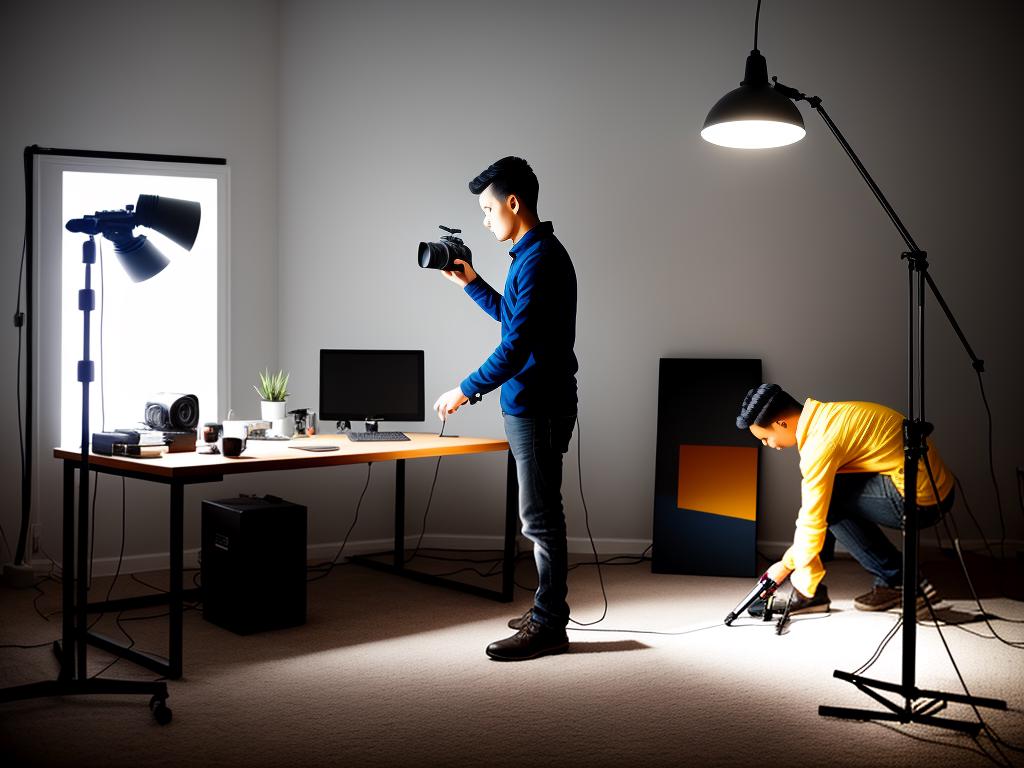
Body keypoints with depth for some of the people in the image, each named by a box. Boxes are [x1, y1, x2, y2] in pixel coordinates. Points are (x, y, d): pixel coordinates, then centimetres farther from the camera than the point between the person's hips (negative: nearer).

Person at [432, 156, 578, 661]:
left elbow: (517, 344, -22)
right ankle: (547, 611, 25)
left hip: (537, 406, -10)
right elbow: (513, 317, 28)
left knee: (540, 517, -4)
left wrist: (466, 390, -15)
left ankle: (548, 627, 3)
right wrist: (471, 284, 22)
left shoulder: (540, 259, -17)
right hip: (533, 404, 10)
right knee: (541, 514, 16)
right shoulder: (536, 253, 14)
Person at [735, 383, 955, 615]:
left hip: (922, 500, -10)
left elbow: (813, 519, -12)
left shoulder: (821, 442, -17)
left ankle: (896, 580, 2)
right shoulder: (826, 415, 11)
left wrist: (786, 565, 4)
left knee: (827, 495, -7)